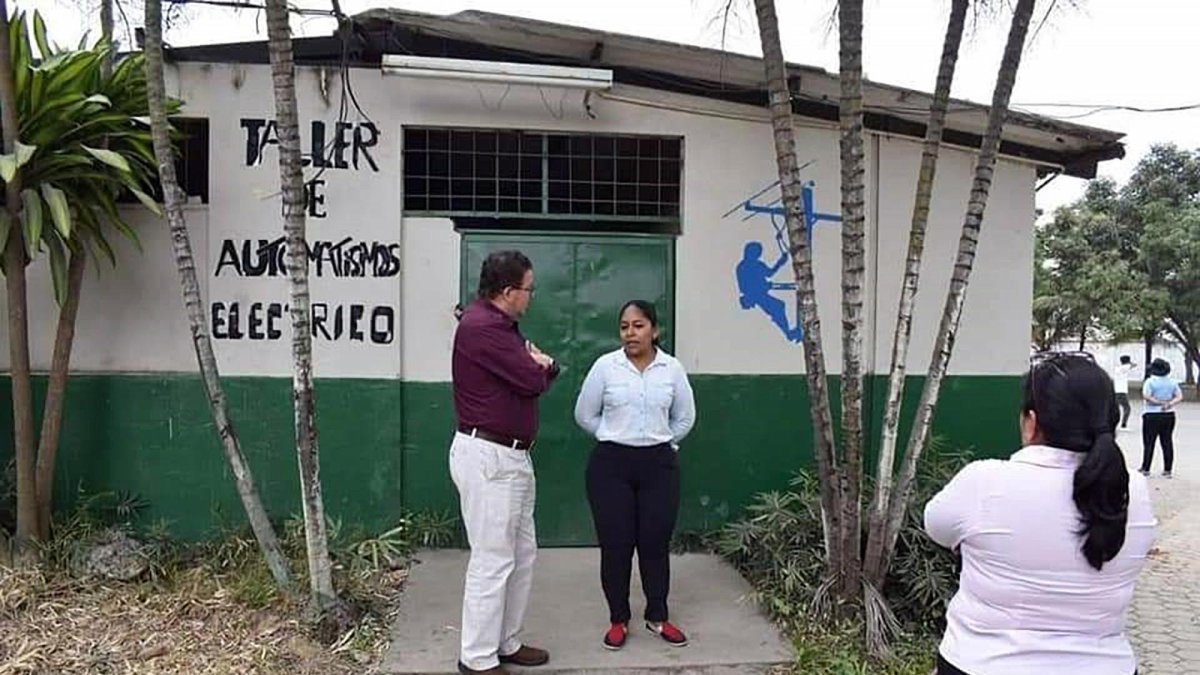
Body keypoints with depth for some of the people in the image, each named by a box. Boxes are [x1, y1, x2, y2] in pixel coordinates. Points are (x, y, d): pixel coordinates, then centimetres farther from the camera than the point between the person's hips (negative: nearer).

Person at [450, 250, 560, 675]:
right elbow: (533, 380, -20)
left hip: (511, 456, 11)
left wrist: (538, 364, -8)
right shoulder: (481, 326, -19)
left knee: (522, 553, 17)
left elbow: (538, 374, 14)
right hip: (487, 458, -11)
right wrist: (540, 365, 1)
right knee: (493, 560, -2)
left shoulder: (500, 325, 16)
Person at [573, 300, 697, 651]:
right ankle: (618, 620, 21)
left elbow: (685, 417, 12)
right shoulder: (605, 366, -6)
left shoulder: (672, 368, -1)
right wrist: (614, 438, 7)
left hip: (659, 465, 1)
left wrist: (659, 442, 11)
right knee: (615, 545, 4)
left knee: (656, 543, 8)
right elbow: (584, 414, 4)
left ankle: (658, 617, 26)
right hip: (611, 464, -1)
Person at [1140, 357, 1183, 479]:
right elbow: (1179, 397, 2)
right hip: (1169, 415, 5)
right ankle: (1167, 470, 10)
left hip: (1152, 415, -4)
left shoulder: (1150, 381, -9)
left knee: (1149, 443, 1)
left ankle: (1145, 469, 5)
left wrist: (1160, 403, -14)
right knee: (1167, 442, 8)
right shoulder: (1172, 382, 6)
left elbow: (1146, 396, -20)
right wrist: (1170, 403, -11)